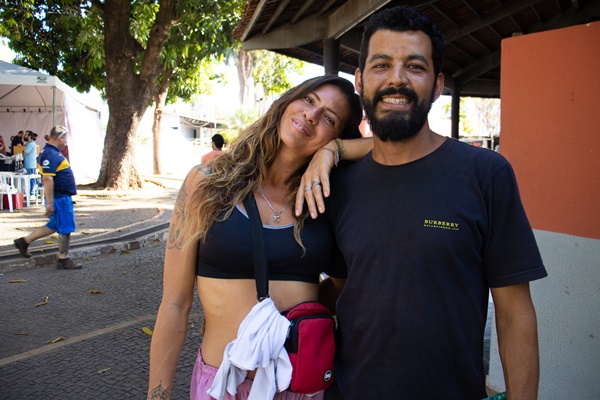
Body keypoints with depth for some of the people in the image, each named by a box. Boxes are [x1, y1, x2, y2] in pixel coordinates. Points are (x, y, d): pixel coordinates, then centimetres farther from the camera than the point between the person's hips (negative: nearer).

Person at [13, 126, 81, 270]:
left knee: (54, 226, 20)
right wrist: (50, 203, -26)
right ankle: (63, 260, 11)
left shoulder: (53, 152, 13)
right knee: (66, 228, 0)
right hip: (59, 198, -10)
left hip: (62, 197, 10)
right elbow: (47, 179, -26)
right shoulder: (50, 155, -20)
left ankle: (25, 241, 26)